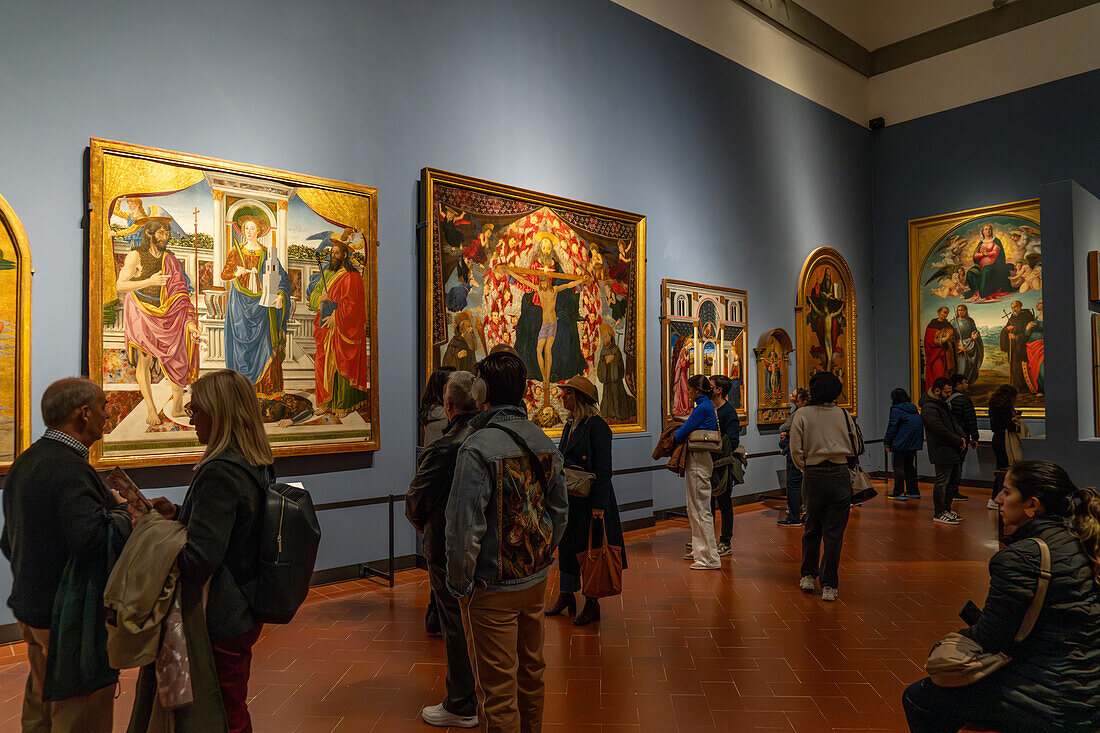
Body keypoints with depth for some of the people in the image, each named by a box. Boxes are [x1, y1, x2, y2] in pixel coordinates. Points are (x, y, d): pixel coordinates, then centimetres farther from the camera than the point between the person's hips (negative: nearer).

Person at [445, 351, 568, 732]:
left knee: (497, 688, 7)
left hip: (492, 587, -7)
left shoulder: (477, 448, -20)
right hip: (536, 580, 7)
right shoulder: (545, 442, 1)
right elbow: (560, 512, 9)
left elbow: (465, 528, -21)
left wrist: (459, 583, -7)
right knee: (531, 672, 22)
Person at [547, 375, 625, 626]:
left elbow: (603, 469, -17)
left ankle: (592, 604, 16)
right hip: (569, 499, 8)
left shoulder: (596, 426, -14)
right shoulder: (570, 425, 11)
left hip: (589, 500, -8)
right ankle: (566, 595, 31)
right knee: (567, 546, 16)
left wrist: (599, 504, -20)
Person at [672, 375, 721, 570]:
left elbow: (683, 432, -14)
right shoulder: (708, 406, 15)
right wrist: (680, 433, 9)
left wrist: (675, 437, 6)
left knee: (701, 510, -5)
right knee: (694, 508, 18)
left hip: (698, 461, -10)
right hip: (699, 460, 10)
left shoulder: (703, 408, -16)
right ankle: (700, 550, 29)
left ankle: (710, 559, 1)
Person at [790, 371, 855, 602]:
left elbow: (796, 452, -6)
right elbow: (853, 449, 9)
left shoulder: (802, 415, -5)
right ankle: (829, 586, 8)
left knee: (812, 528, 18)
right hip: (840, 476, 0)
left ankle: (808, 576, 27)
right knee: (834, 532, 4)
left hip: (813, 477, 0)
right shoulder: (844, 415, 0)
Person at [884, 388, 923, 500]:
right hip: (914, 444, 7)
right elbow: (921, 424, 15)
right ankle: (913, 492, 19)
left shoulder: (896, 410, -10)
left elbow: (892, 428, -11)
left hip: (901, 444, -7)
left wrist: (887, 444, -4)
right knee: (910, 466, 16)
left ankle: (899, 493, -3)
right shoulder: (914, 409, 12)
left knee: (898, 467, -2)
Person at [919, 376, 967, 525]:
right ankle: (938, 513, 5)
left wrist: (962, 437, 2)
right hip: (941, 452, -10)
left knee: (952, 481, 16)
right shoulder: (929, 407, -16)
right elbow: (940, 429, -22)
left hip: (952, 451, 10)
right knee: (941, 482, -4)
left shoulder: (942, 404, 18)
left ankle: (946, 509, 28)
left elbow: (954, 422, 21)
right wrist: (959, 441, -15)